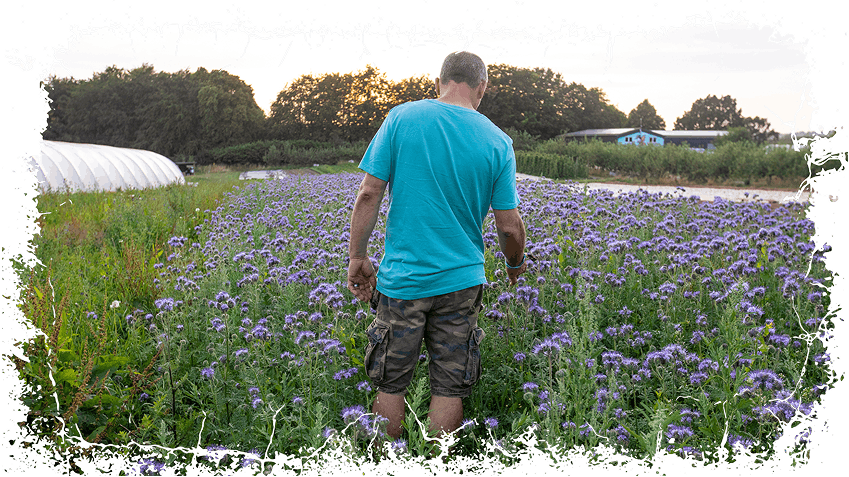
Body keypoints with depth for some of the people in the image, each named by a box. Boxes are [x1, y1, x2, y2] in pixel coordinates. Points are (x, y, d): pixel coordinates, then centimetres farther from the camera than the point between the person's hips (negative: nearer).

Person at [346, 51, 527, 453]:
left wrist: (357, 256, 4)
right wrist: (515, 265, 19)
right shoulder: (498, 142, -1)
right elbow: (509, 226, 0)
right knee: (448, 390, 10)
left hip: (402, 277, -1)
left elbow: (369, 194, -6)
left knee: (390, 385, 12)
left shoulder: (401, 118, -4)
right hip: (461, 282, 1)